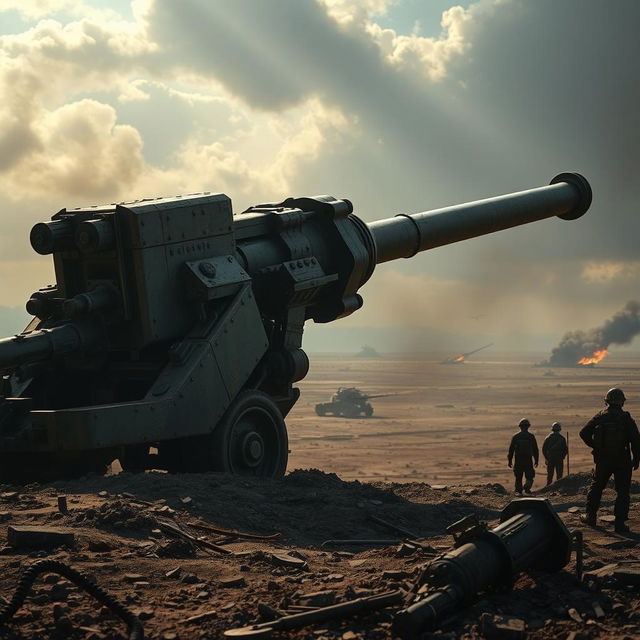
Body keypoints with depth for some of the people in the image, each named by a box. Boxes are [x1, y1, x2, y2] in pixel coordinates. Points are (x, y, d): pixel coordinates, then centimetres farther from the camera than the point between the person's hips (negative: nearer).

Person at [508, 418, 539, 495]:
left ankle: (519, 490, 8)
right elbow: (535, 449, 2)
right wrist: (536, 460, 9)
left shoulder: (515, 436, 1)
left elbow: (511, 449, 2)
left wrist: (510, 460, 7)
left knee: (518, 477, 11)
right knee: (529, 476, 5)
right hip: (528, 460, -1)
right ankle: (527, 487, -19)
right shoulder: (531, 436, -1)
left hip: (518, 460, 1)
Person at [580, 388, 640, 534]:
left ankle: (590, 516, 24)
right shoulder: (627, 419, -9)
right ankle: (620, 522, -2)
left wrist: (594, 446, 11)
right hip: (622, 461, -2)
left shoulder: (599, 417, -3)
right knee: (622, 491, 4)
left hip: (602, 460, 2)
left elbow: (584, 433, -2)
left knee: (596, 487, 19)